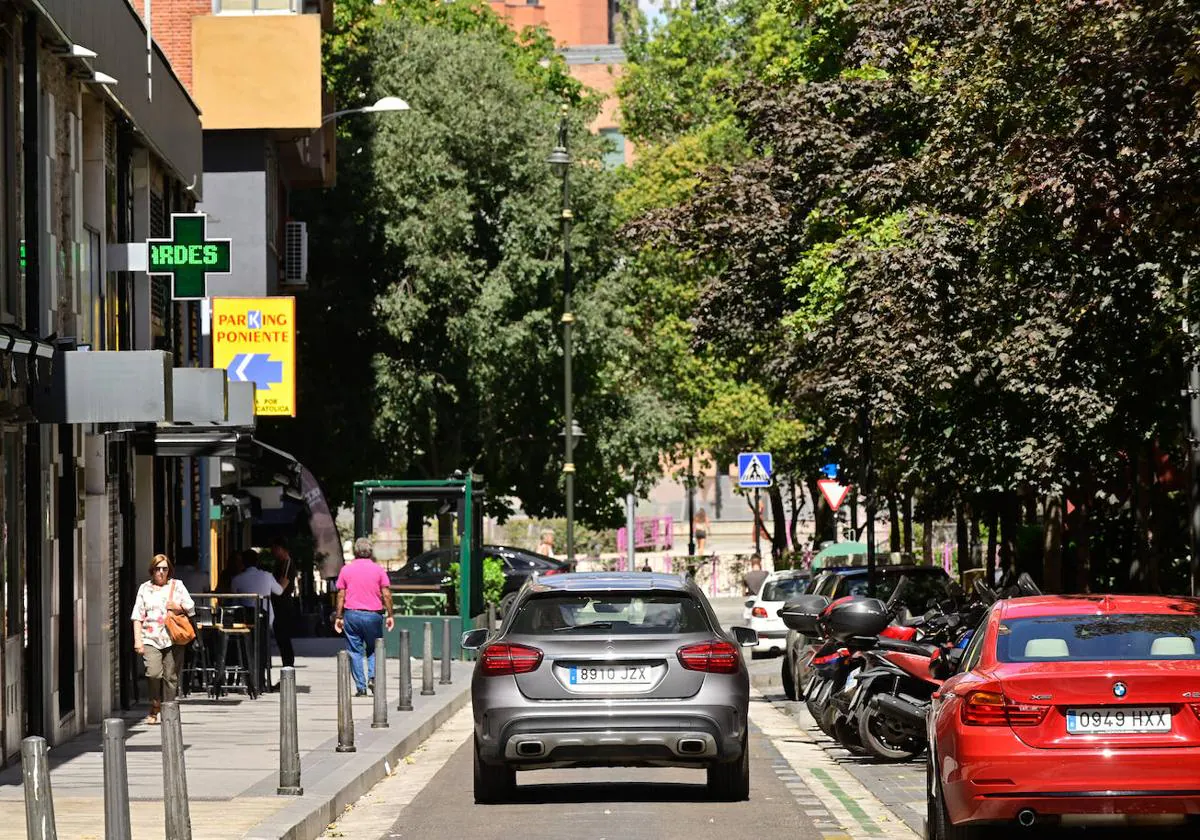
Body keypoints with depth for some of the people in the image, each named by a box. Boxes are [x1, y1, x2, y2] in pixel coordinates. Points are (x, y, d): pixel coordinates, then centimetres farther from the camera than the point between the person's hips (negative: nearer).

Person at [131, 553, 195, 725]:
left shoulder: (177, 585, 12)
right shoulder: (145, 588, 12)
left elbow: (191, 607, 14)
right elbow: (138, 616, 9)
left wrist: (179, 607, -6)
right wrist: (137, 639, 0)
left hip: (173, 639, 0)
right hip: (150, 638, 0)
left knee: (170, 677, -2)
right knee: (153, 673, -18)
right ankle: (154, 707, 3)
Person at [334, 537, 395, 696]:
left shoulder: (346, 569, 4)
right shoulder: (378, 569, 1)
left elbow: (341, 595, 4)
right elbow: (386, 594, -2)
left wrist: (338, 617, 9)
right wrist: (390, 615, 5)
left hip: (351, 613, 0)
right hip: (373, 615, 0)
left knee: (355, 651, 5)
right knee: (373, 649, 15)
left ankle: (360, 687, 1)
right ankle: (372, 677, -6)